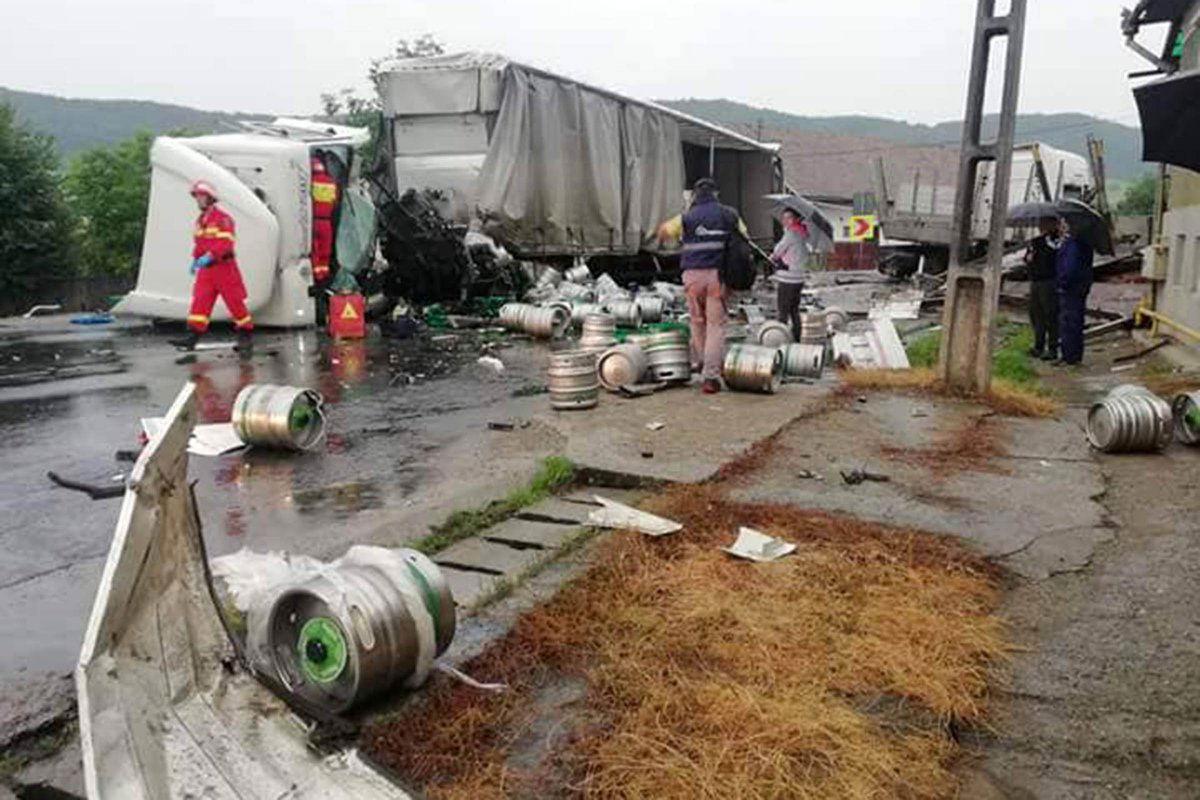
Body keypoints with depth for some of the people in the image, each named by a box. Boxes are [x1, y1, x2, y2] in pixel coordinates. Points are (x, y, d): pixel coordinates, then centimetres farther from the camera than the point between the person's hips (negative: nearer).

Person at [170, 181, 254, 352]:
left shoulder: (222, 218, -11)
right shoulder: (200, 220, 16)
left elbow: (226, 242, -22)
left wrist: (209, 256, -29)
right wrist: (196, 259, 17)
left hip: (224, 267, -7)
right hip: (206, 269, 7)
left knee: (235, 302, -1)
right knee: (199, 301, -1)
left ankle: (245, 336, 10)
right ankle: (192, 337, -4)